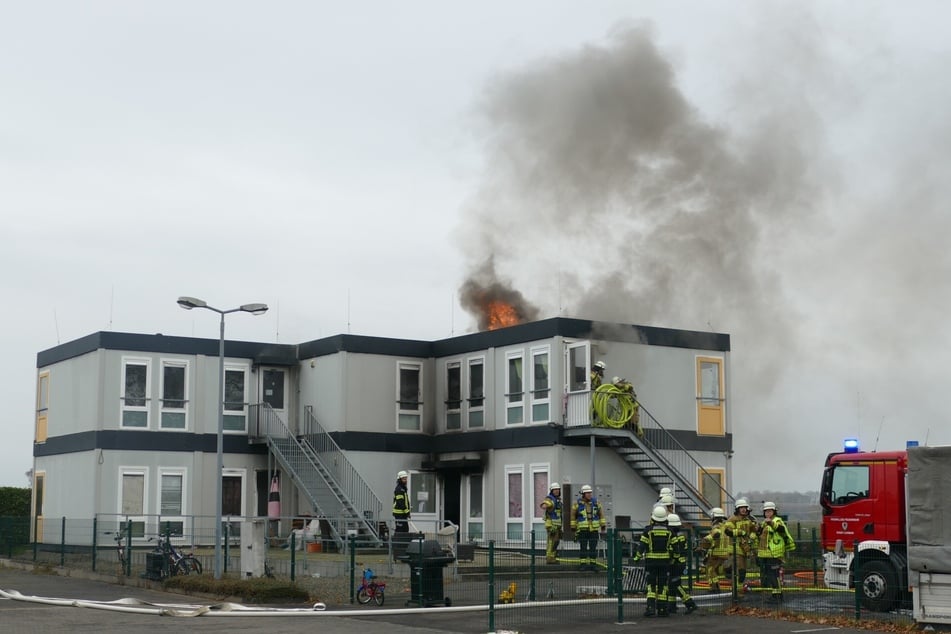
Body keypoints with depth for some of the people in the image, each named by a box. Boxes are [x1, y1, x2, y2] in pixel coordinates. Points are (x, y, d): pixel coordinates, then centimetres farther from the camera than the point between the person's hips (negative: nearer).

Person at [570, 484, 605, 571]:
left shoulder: (596, 502, 4)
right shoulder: (578, 503, -1)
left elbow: (601, 514, 9)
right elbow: (573, 516, 4)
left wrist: (603, 527, 5)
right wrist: (573, 529, 3)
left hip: (594, 530, 2)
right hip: (582, 530, -2)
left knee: (593, 548, 3)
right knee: (583, 548, 0)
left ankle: (593, 564, 11)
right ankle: (583, 564, 6)